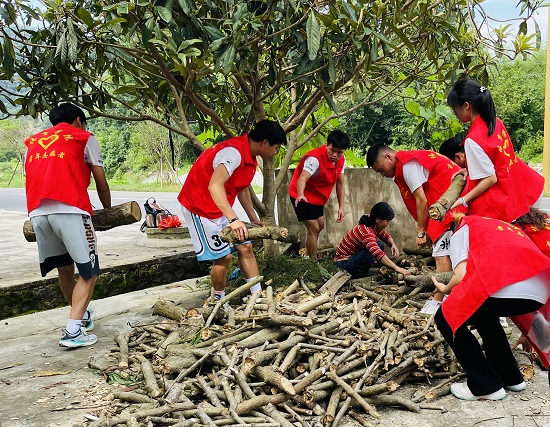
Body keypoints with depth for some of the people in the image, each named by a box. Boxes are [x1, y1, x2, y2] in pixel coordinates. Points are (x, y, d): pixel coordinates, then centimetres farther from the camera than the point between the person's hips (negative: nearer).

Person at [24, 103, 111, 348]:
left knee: (64, 267, 20)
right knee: (88, 271, 3)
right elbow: (101, 183, 14)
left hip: (37, 212, 5)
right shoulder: (84, 137, 15)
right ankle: (73, 331, -6)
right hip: (70, 210, -5)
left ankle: (82, 315, 36)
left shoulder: (32, 142, 29)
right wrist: (108, 209, 30)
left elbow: (32, 178, 21)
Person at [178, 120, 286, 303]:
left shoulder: (250, 157, 5)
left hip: (222, 209, 10)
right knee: (224, 256, -8)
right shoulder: (234, 152, -27)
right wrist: (233, 219, -50)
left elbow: (242, 190, 18)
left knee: (245, 247, 6)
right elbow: (214, 186, -42)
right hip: (200, 206, -10)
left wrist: (254, 219, 19)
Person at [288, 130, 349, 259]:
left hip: (317, 197, 9)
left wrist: (341, 207, -4)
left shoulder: (341, 160, -6)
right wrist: (300, 195, -64)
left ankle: (308, 256, 38)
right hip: (303, 196, -9)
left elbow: (340, 183, 1)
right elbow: (302, 178, -45)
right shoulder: (315, 158, -30)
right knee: (314, 228, -14)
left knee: (320, 226, 20)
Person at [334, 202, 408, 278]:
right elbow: (378, 254, -42)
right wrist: (396, 268, -44)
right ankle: (360, 273, -10)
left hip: (354, 256, 10)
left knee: (380, 245, 0)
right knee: (374, 249, -26)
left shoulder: (375, 226, -1)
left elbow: (386, 237, 14)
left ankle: (361, 271, -2)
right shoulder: (366, 231, -30)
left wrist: (393, 245, -10)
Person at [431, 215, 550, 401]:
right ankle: (511, 378, 35)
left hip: (501, 288, -7)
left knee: (446, 319, 17)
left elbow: (462, 276, 5)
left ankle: (486, 386, 15)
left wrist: (445, 288, 29)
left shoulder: (463, 228, 22)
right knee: (482, 313, 35)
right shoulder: (511, 228, 39)